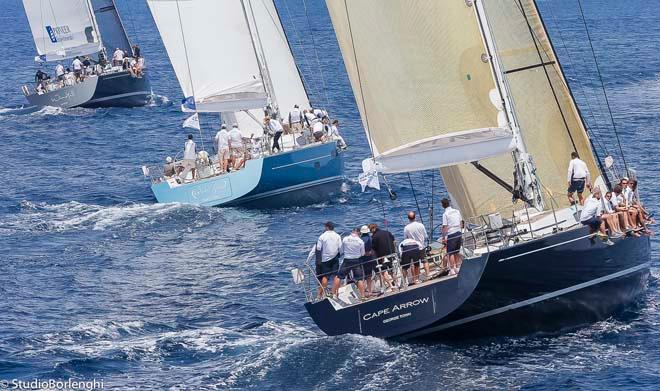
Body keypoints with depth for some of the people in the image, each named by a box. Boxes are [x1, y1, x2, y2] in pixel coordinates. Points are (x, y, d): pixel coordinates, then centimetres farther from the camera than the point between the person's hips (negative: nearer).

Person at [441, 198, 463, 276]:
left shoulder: (445, 214, -11)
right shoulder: (457, 211, 7)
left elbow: (445, 227, -13)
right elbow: (461, 222, 14)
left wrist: (443, 237, -8)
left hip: (451, 235, -6)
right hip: (459, 233, 6)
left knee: (450, 253, -1)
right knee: (457, 252, 17)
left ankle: (452, 270, -4)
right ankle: (457, 268, 23)